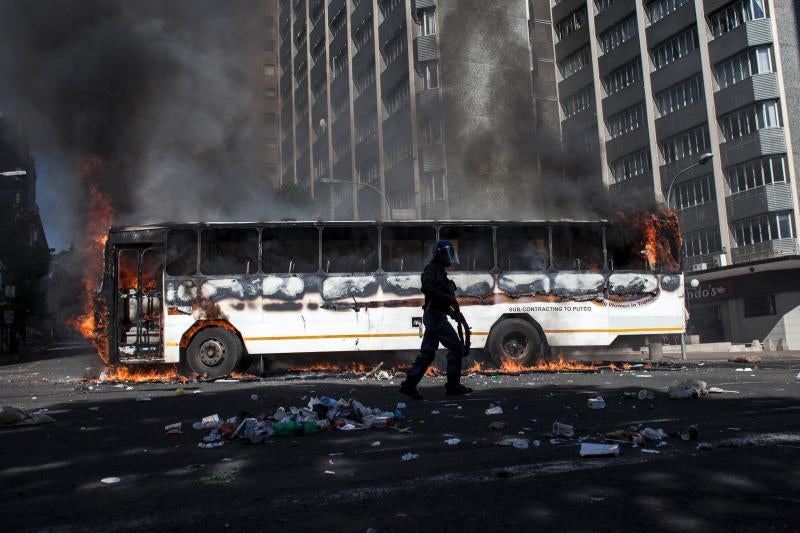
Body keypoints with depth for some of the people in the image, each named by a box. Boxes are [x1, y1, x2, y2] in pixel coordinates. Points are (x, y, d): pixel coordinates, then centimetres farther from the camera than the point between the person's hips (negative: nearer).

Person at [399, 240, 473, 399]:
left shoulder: (440, 271, 23)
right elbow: (427, 288, -25)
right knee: (456, 346, -10)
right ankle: (453, 384, -6)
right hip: (435, 316, -10)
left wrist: (452, 310, 12)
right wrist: (449, 298, -23)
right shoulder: (432, 268, -7)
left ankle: (409, 384, 9)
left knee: (427, 352, 9)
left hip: (434, 316, 10)